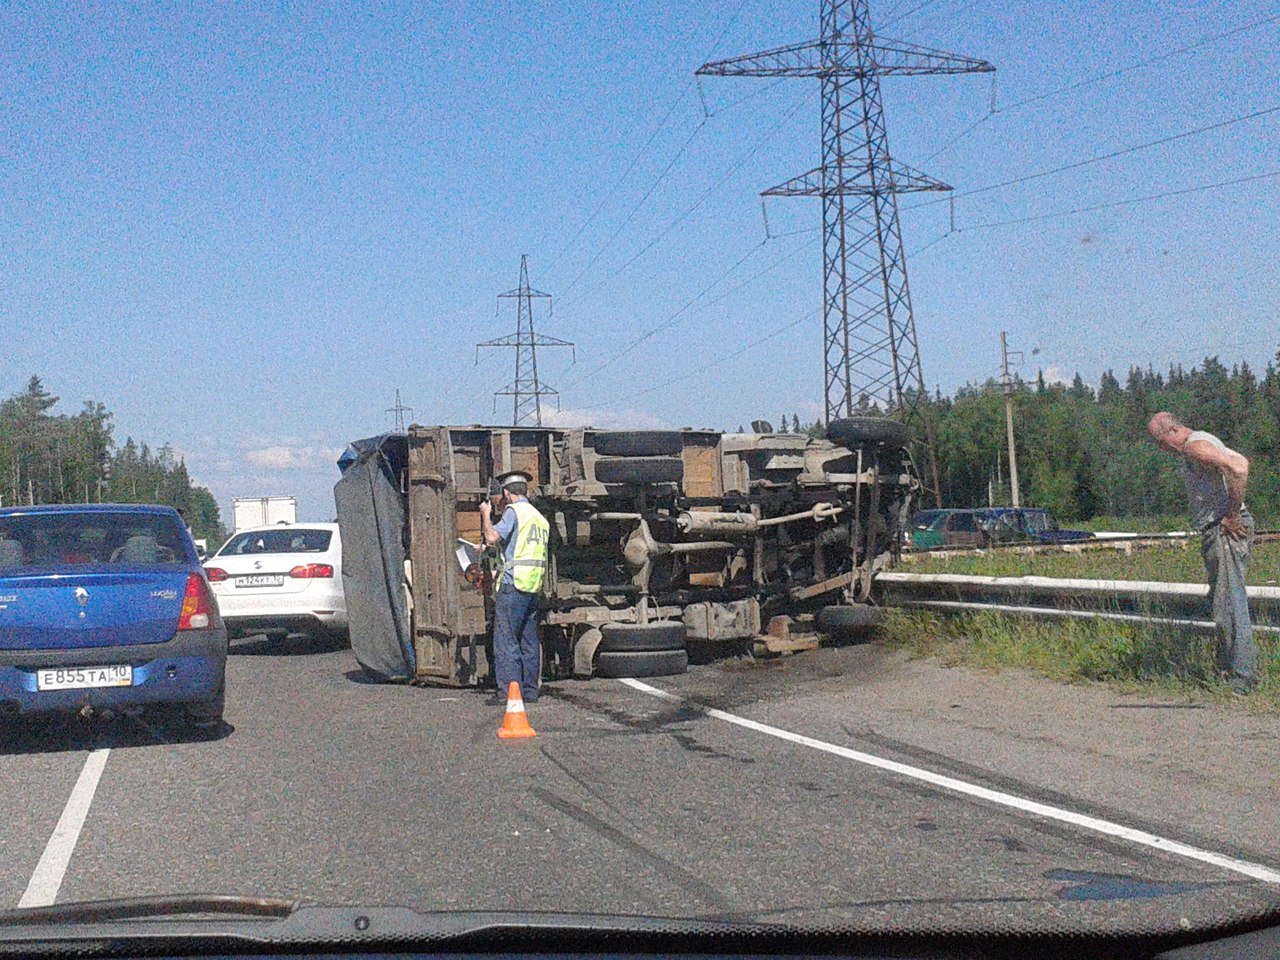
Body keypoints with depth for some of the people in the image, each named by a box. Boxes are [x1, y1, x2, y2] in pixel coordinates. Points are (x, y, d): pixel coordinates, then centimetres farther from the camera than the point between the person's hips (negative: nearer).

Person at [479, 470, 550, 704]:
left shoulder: (514, 511, -6)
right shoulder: (540, 518, 19)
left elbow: (492, 537, -16)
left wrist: (486, 514, 0)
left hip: (513, 583, -8)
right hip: (533, 586, 8)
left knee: (505, 640, -6)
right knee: (529, 640, 10)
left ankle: (509, 690, -10)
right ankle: (529, 690, 12)